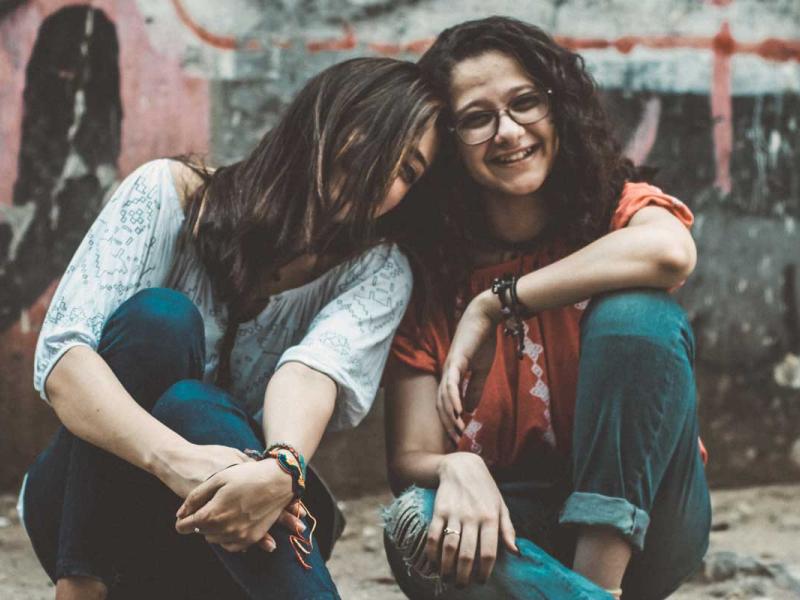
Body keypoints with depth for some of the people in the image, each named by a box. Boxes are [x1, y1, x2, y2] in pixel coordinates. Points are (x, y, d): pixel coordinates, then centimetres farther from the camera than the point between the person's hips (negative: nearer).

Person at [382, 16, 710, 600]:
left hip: (635, 514, 0)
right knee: (417, 521, -33)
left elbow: (670, 251, -32)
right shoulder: (427, 267, -1)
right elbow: (410, 458, -7)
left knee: (635, 312, -26)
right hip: (513, 529, 0)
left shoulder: (619, 210, -4)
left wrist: (492, 304, -24)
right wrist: (456, 468, -32)